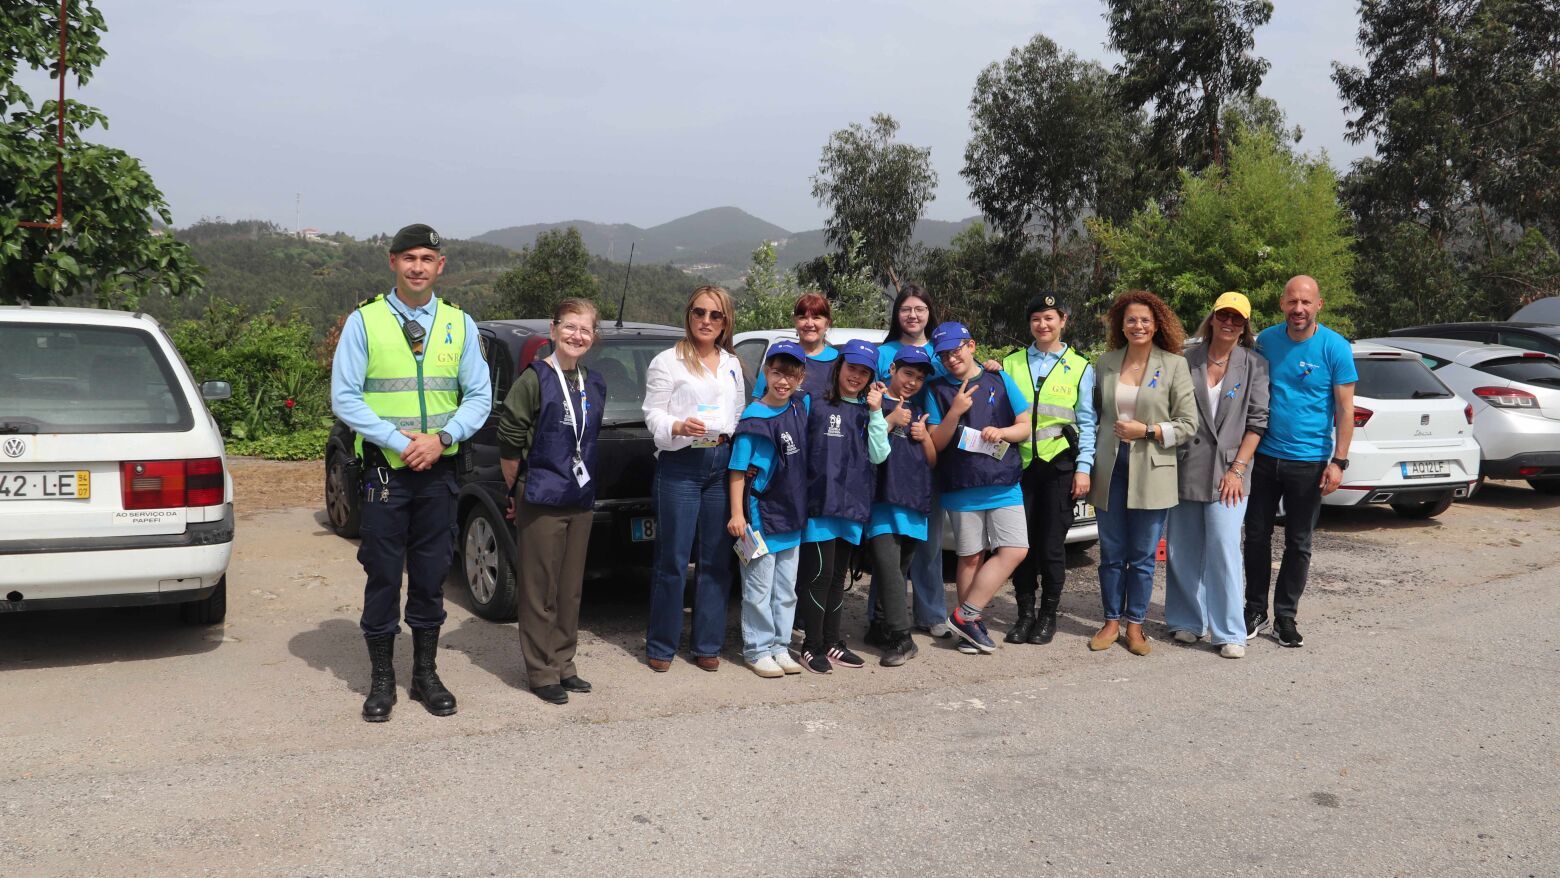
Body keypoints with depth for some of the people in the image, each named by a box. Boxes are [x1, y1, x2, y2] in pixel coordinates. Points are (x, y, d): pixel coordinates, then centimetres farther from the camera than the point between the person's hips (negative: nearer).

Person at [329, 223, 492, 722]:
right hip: (385, 469, -2)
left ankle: (426, 674, 24)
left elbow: (479, 397, 6)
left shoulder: (459, 324, 6)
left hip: (439, 470, 2)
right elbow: (344, 398, -5)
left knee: (431, 573, 10)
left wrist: (441, 438, -10)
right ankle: (381, 680, 17)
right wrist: (397, 440, -14)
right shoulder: (364, 321, -1)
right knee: (383, 573, 4)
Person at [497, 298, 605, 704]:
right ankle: (541, 671, 10)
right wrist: (518, 488, -1)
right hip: (540, 499, -6)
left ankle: (563, 665, 23)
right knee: (540, 589, 1)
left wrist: (582, 481, 16)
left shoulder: (595, 384, 9)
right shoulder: (534, 379, -10)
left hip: (581, 499, 6)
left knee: (570, 589, 12)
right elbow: (510, 442, -8)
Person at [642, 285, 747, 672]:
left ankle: (707, 644, 16)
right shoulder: (668, 361, 0)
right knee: (673, 559, -3)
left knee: (717, 559, 6)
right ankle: (661, 646, 9)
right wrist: (679, 427, -24)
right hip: (679, 465, -5)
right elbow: (653, 413, -5)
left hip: (723, 462, 5)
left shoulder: (732, 365, 17)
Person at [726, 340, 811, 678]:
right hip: (760, 516, -6)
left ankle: (780, 647, 23)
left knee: (786, 589, 13)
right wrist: (737, 514, -18)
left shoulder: (802, 408, 3)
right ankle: (758, 650, 12)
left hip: (792, 514, 6)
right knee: (759, 589, 2)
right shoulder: (754, 418, -13)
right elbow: (738, 469, -13)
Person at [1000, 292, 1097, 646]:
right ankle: (1025, 613, 16)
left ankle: (1048, 615, 15)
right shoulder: (1012, 363, 11)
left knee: (1052, 544, 2)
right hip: (1019, 463, 2)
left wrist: (1083, 468, -4)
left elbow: (1086, 422, 4)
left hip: (1059, 465, -2)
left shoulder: (1080, 367, 6)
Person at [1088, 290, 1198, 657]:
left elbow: (1189, 424, -3)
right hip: (1111, 466, 2)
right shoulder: (1105, 362, 7)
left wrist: (1147, 430, -13)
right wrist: (1087, 464, 6)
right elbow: (1093, 413, 13)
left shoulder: (1174, 364, -2)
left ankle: (1135, 625, 17)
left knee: (1142, 557, 5)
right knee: (1111, 554, 8)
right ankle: (1112, 621, 21)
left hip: (1151, 471, -2)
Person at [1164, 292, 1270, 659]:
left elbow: (1257, 422, 0)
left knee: (1224, 551, -8)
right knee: (1182, 550, 8)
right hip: (1184, 470, 2)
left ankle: (1229, 633, 0)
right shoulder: (1188, 360, 4)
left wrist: (1237, 469, -7)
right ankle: (1186, 621, 23)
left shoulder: (1254, 366, 3)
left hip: (1226, 474, -2)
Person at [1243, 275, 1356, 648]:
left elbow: (1345, 409, -7)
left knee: (1298, 544, 7)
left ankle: (1285, 617, 19)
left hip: (1308, 462, -3)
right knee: (1257, 536, 8)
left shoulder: (1335, 347, -8)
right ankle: (1255, 610, 21)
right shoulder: (1266, 340, 2)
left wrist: (1338, 461, -13)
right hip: (1264, 456, 3)